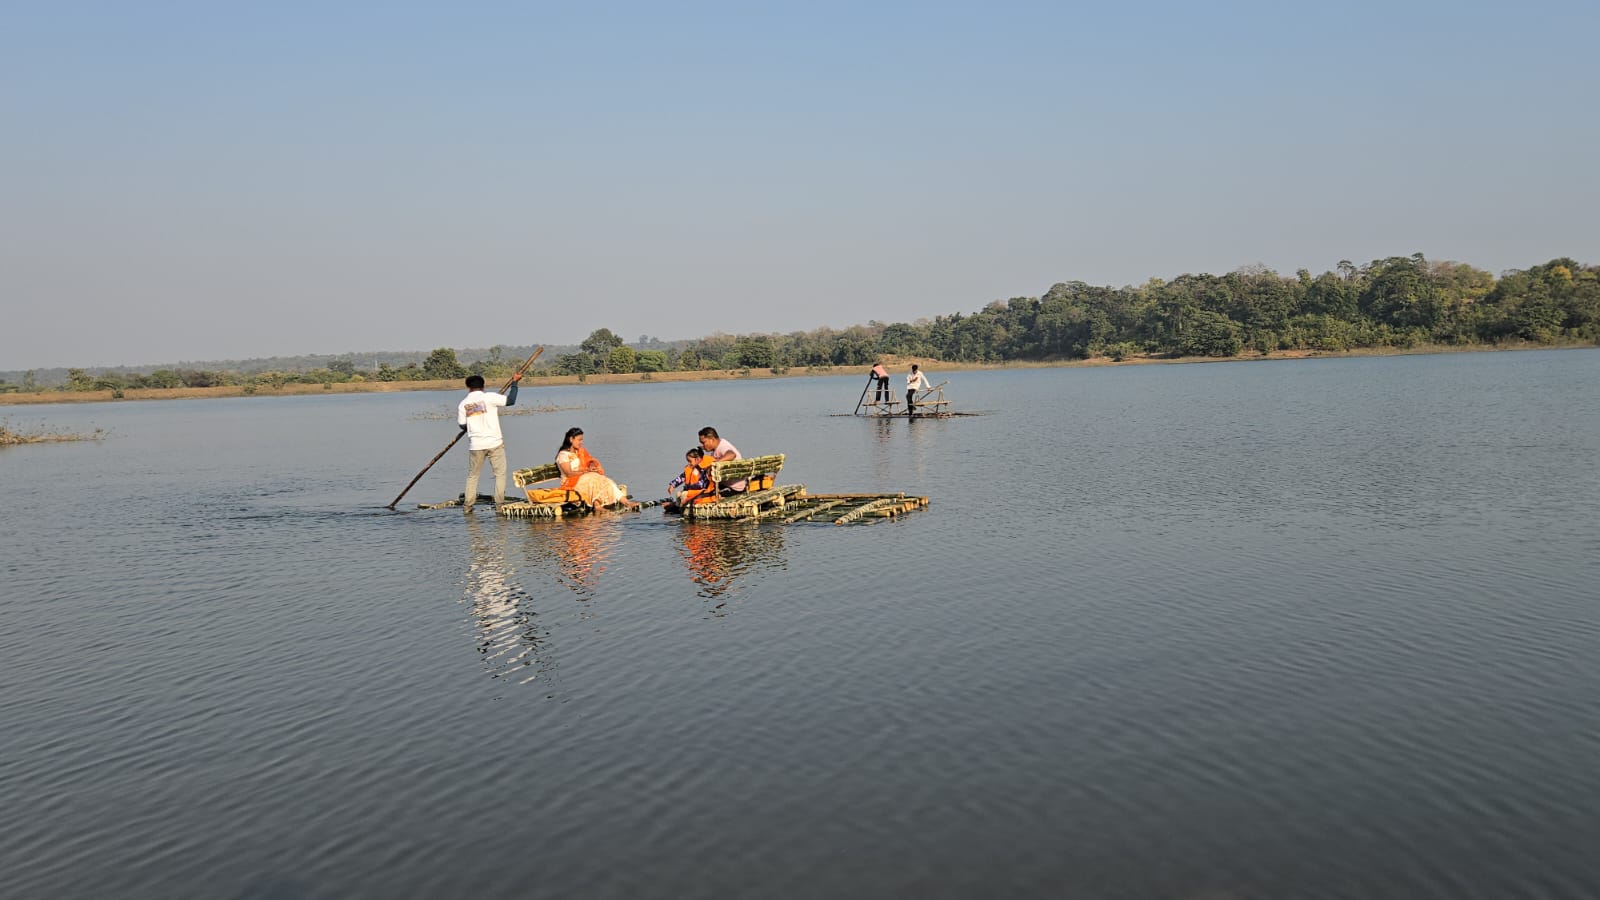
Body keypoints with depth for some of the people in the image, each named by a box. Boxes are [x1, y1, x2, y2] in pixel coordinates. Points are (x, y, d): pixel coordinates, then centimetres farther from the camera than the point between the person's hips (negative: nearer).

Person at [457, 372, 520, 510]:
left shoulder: (462, 404, 4)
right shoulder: (489, 397, -7)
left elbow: (463, 426, 7)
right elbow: (510, 400, -8)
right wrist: (514, 382, 3)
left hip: (475, 445, 3)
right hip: (494, 442, -3)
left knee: (472, 475, 15)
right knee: (500, 473, 7)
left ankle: (467, 504, 13)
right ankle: (499, 504, 3)